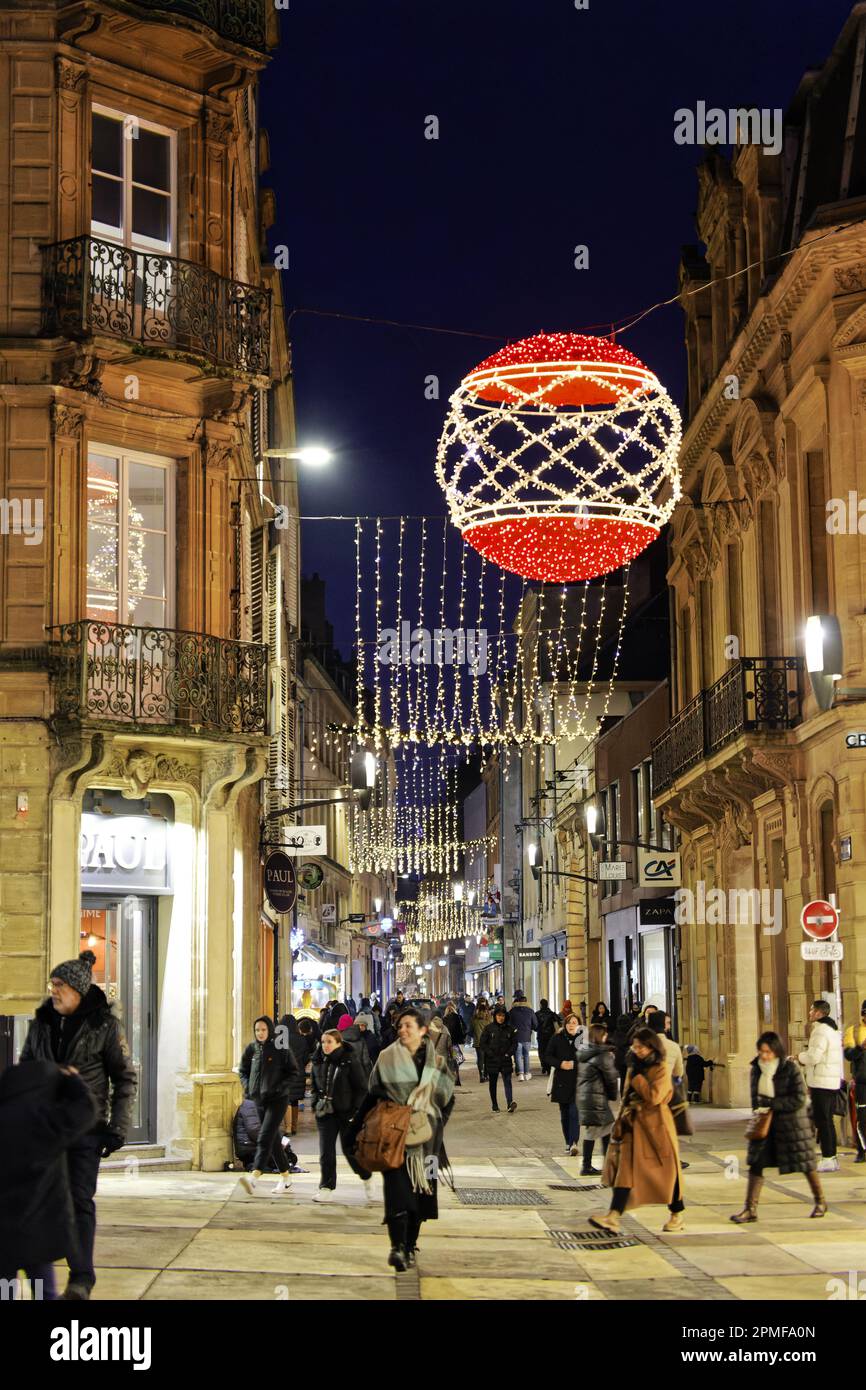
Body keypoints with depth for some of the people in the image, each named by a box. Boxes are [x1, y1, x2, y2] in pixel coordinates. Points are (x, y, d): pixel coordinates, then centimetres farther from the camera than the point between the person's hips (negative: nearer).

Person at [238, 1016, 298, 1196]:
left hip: (277, 1099, -6)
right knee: (273, 1139, 13)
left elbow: (293, 1071, -3)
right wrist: (247, 1086, 0)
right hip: (259, 1099, 6)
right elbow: (243, 1071, 17)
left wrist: (282, 1087, -16)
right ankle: (285, 1178, 25)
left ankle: (254, 1176, -31)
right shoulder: (251, 1049, 6)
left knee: (265, 1137, -18)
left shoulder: (281, 1049, -7)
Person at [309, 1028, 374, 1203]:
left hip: (347, 1113, -4)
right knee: (326, 1152, 0)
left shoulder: (350, 1061, -9)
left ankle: (367, 1179, 25)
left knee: (350, 1149, 0)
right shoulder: (319, 1061, 5)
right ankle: (326, 1189, 6)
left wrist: (355, 1110, -11)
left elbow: (362, 1088, -6)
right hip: (325, 1113, 4)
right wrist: (316, 1102, 7)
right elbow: (313, 1083, 21)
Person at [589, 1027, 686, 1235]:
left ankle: (677, 1216, 22)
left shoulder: (662, 1068, -7)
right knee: (626, 1170, -6)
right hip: (633, 1125, 6)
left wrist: (636, 1078, -12)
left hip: (656, 1125, -6)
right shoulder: (634, 1068, 14)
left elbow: (654, 1096, -21)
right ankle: (613, 1218, -17)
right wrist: (619, 1124, 14)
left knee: (667, 1169, 5)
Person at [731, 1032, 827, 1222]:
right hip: (764, 1124, 5)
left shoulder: (791, 1069, -15)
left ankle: (820, 1202, 29)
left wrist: (771, 1103, -22)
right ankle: (750, 1209, -1)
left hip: (791, 1122, -4)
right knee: (756, 1163, -4)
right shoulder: (756, 1069, 2)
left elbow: (799, 1099, -17)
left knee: (805, 1163, 9)